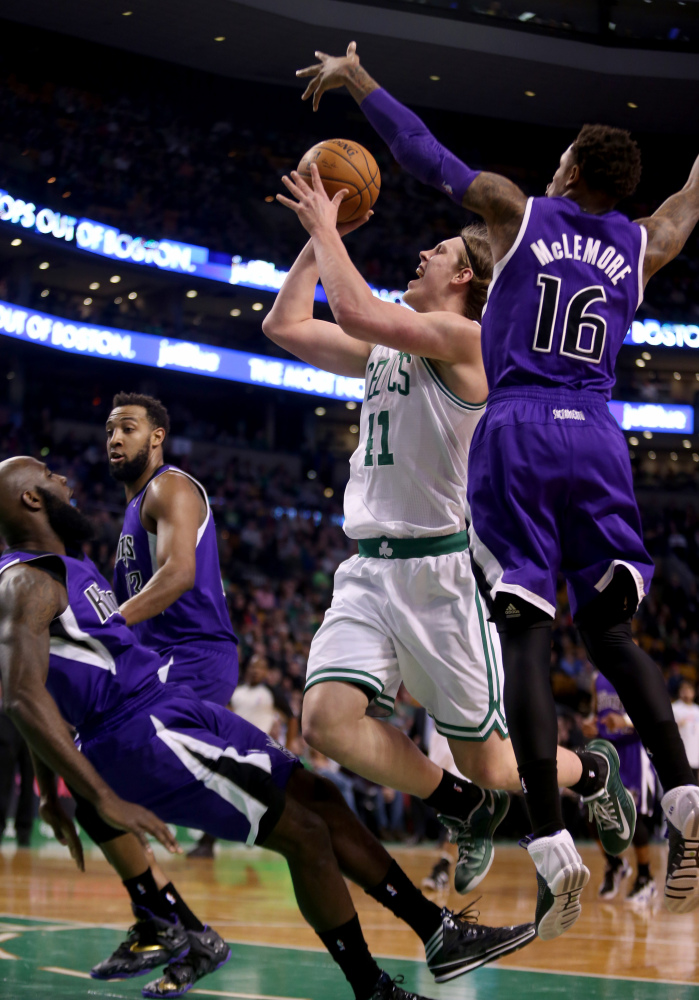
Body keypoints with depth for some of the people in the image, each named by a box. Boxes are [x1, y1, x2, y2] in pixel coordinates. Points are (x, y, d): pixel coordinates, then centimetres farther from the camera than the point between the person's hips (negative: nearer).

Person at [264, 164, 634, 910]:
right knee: (327, 719, -16)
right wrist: (317, 236, 16)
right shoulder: (385, 348, 17)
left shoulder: (463, 337, -8)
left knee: (489, 764, 0)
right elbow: (283, 325, 20)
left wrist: (327, 227, -8)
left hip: (439, 569, -7)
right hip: (370, 568, 7)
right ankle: (467, 810, 8)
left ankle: (595, 774, 34)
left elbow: (356, 311, -21)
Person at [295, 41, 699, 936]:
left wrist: (357, 79, 29)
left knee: (525, 637, -8)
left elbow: (425, 153, 15)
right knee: (610, 631, 10)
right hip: (597, 437, 3)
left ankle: (554, 852, -18)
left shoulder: (516, 213, 8)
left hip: (517, 432, -3)